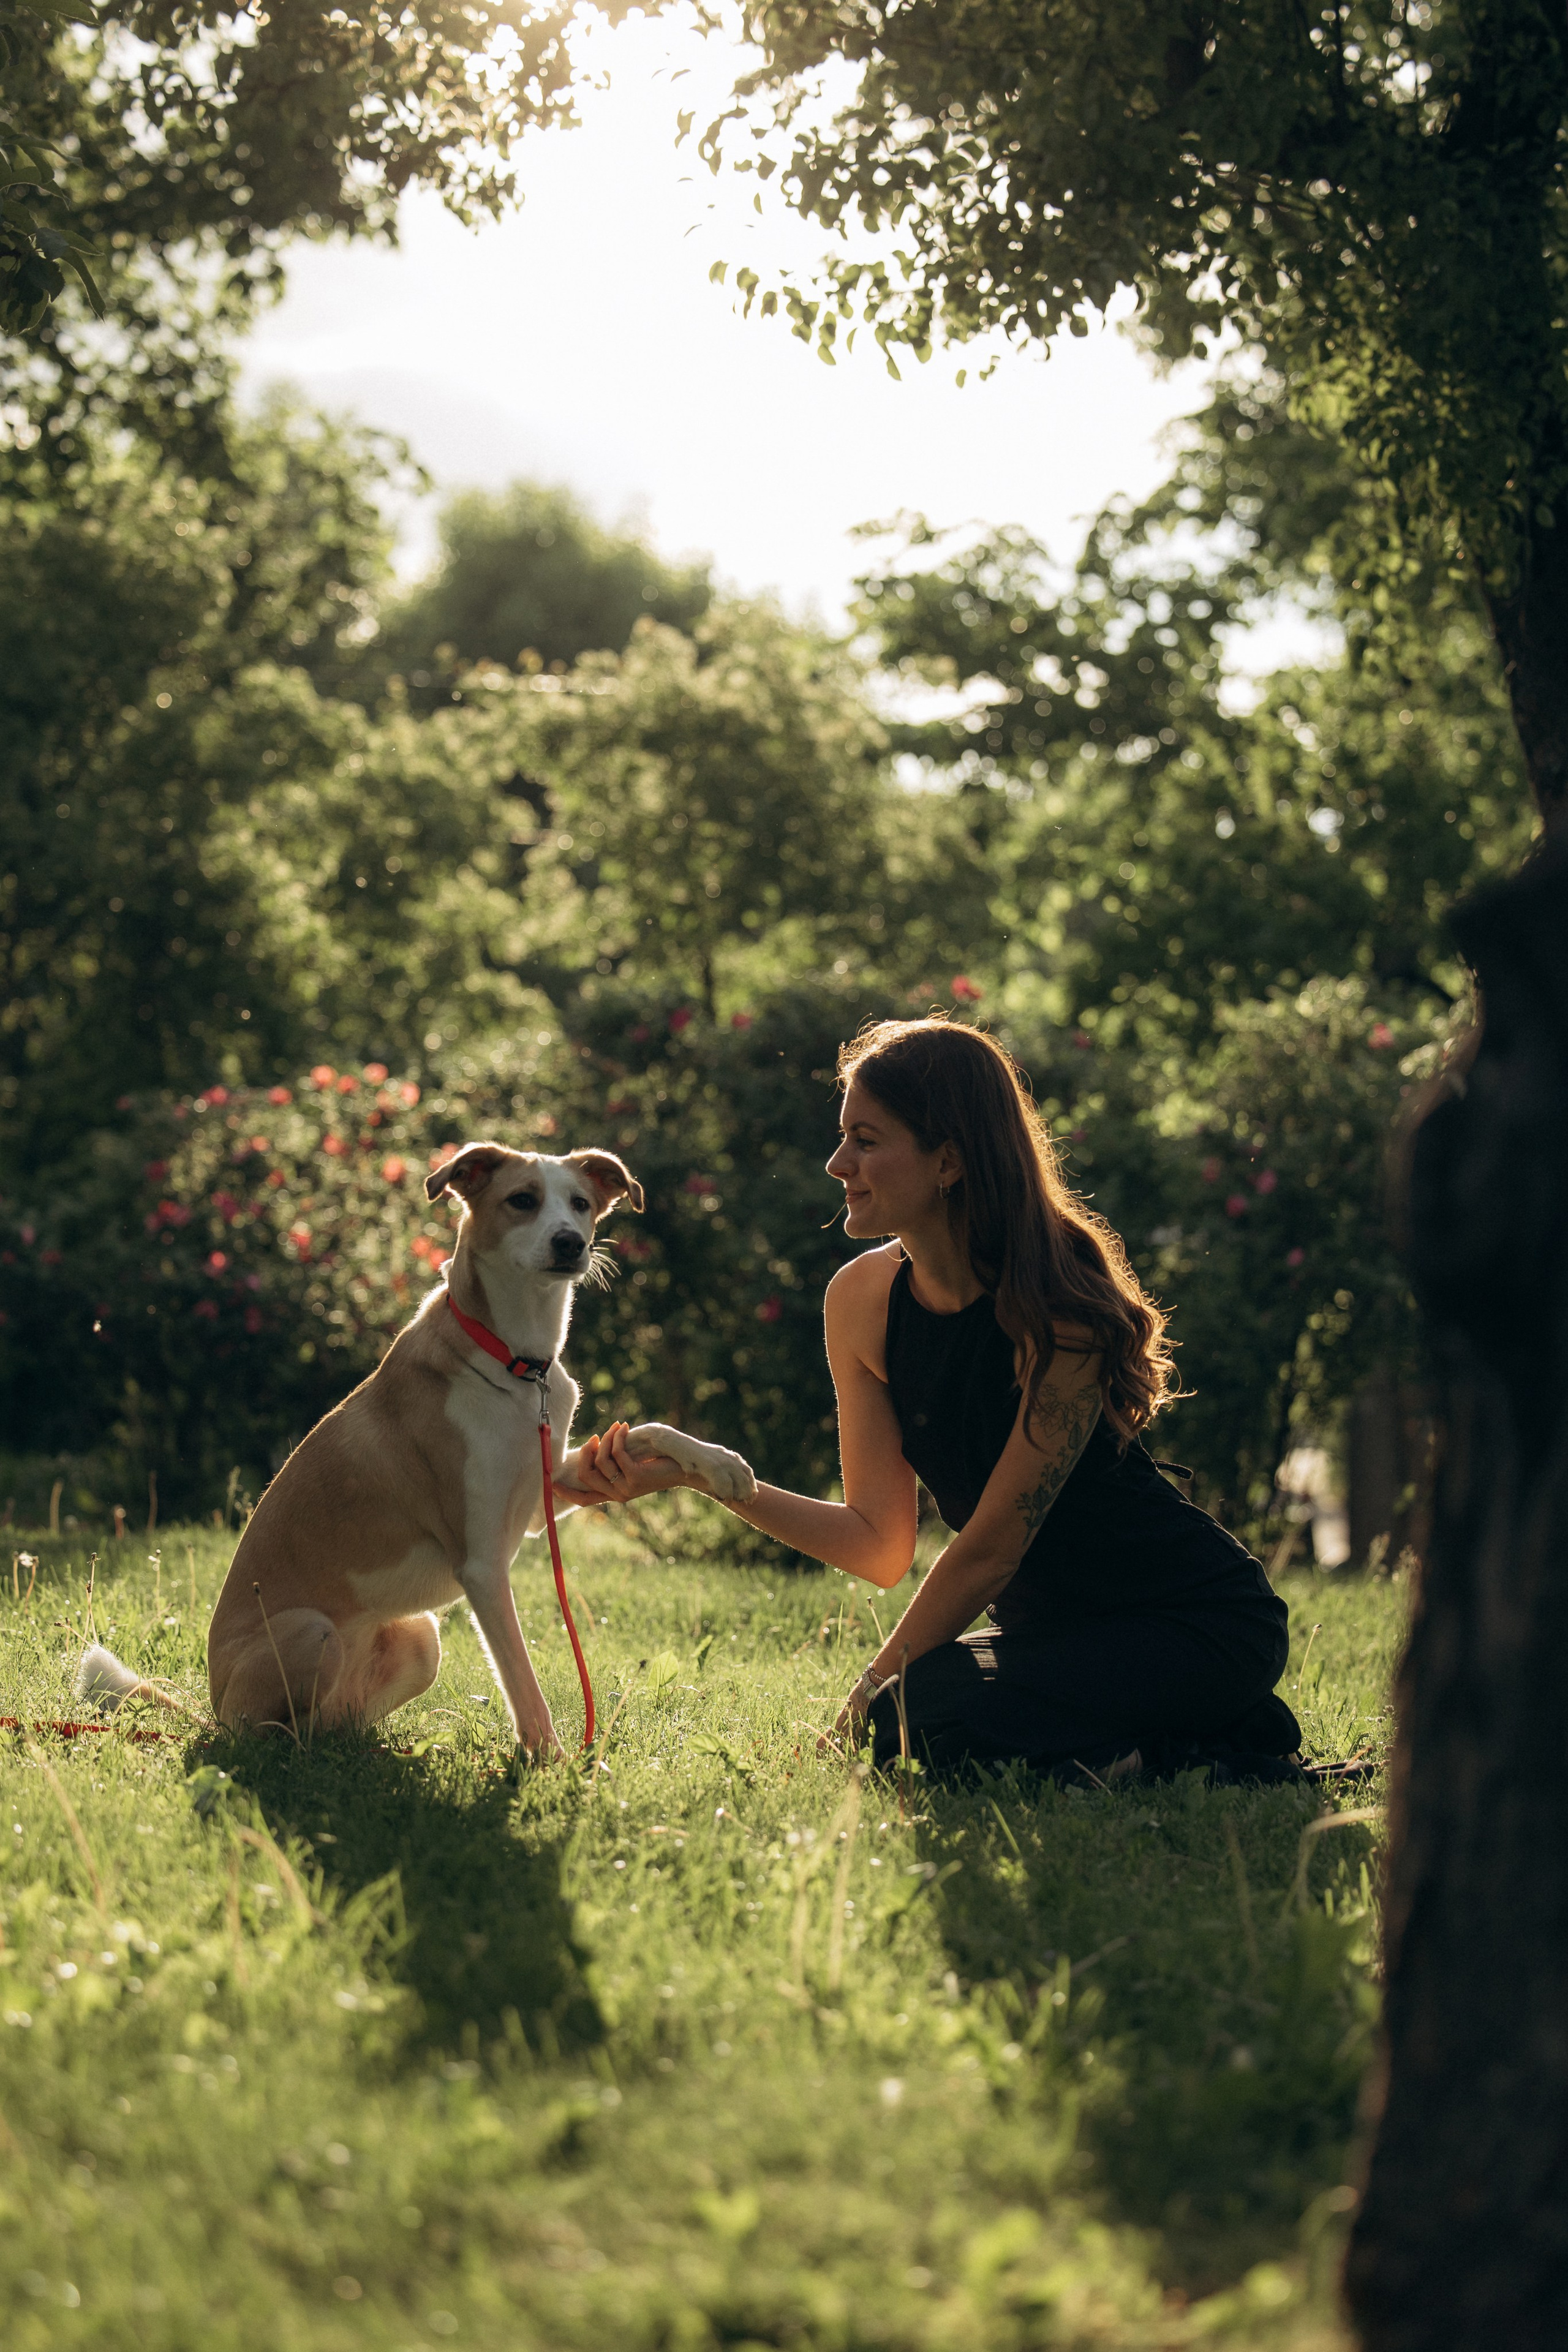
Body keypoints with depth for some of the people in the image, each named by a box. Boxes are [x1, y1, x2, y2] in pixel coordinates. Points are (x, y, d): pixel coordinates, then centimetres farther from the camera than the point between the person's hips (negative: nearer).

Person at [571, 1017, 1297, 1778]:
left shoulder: (1059, 1309, -24)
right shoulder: (864, 1299, -3)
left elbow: (990, 1545, -18)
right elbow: (880, 1546, -1)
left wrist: (873, 1691, -11)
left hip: (1198, 1621, -7)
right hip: (1051, 1623, 7)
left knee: (932, 1715, -28)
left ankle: (1233, 1738, -8)